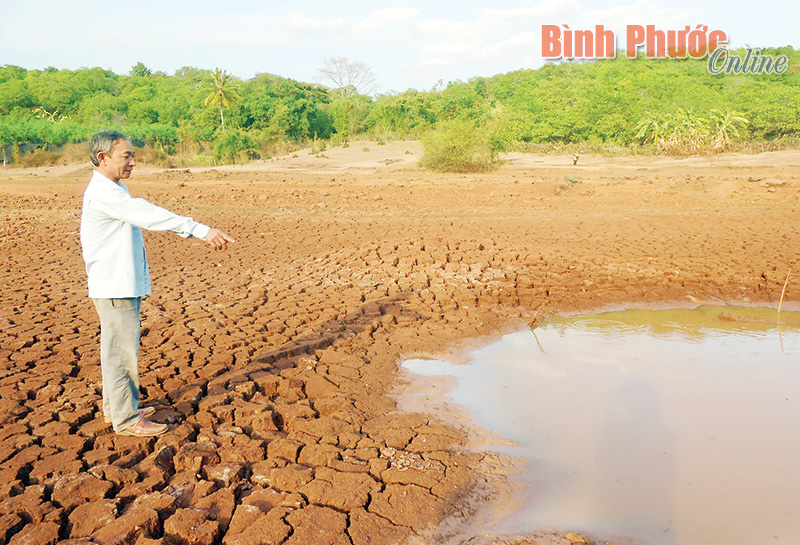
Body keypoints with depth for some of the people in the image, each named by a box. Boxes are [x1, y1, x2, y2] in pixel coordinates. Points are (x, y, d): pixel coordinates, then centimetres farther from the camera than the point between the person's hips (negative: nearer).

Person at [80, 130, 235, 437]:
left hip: (125, 283, 11)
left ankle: (116, 408, 32)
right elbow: (148, 216, -30)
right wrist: (201, 230, -36)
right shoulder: (102, 194, -20)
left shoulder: (116, 190, 14)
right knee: (122, 351, -3)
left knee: (116, 348, 19)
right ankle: (126, 420, 7)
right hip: (114, 287, -11)